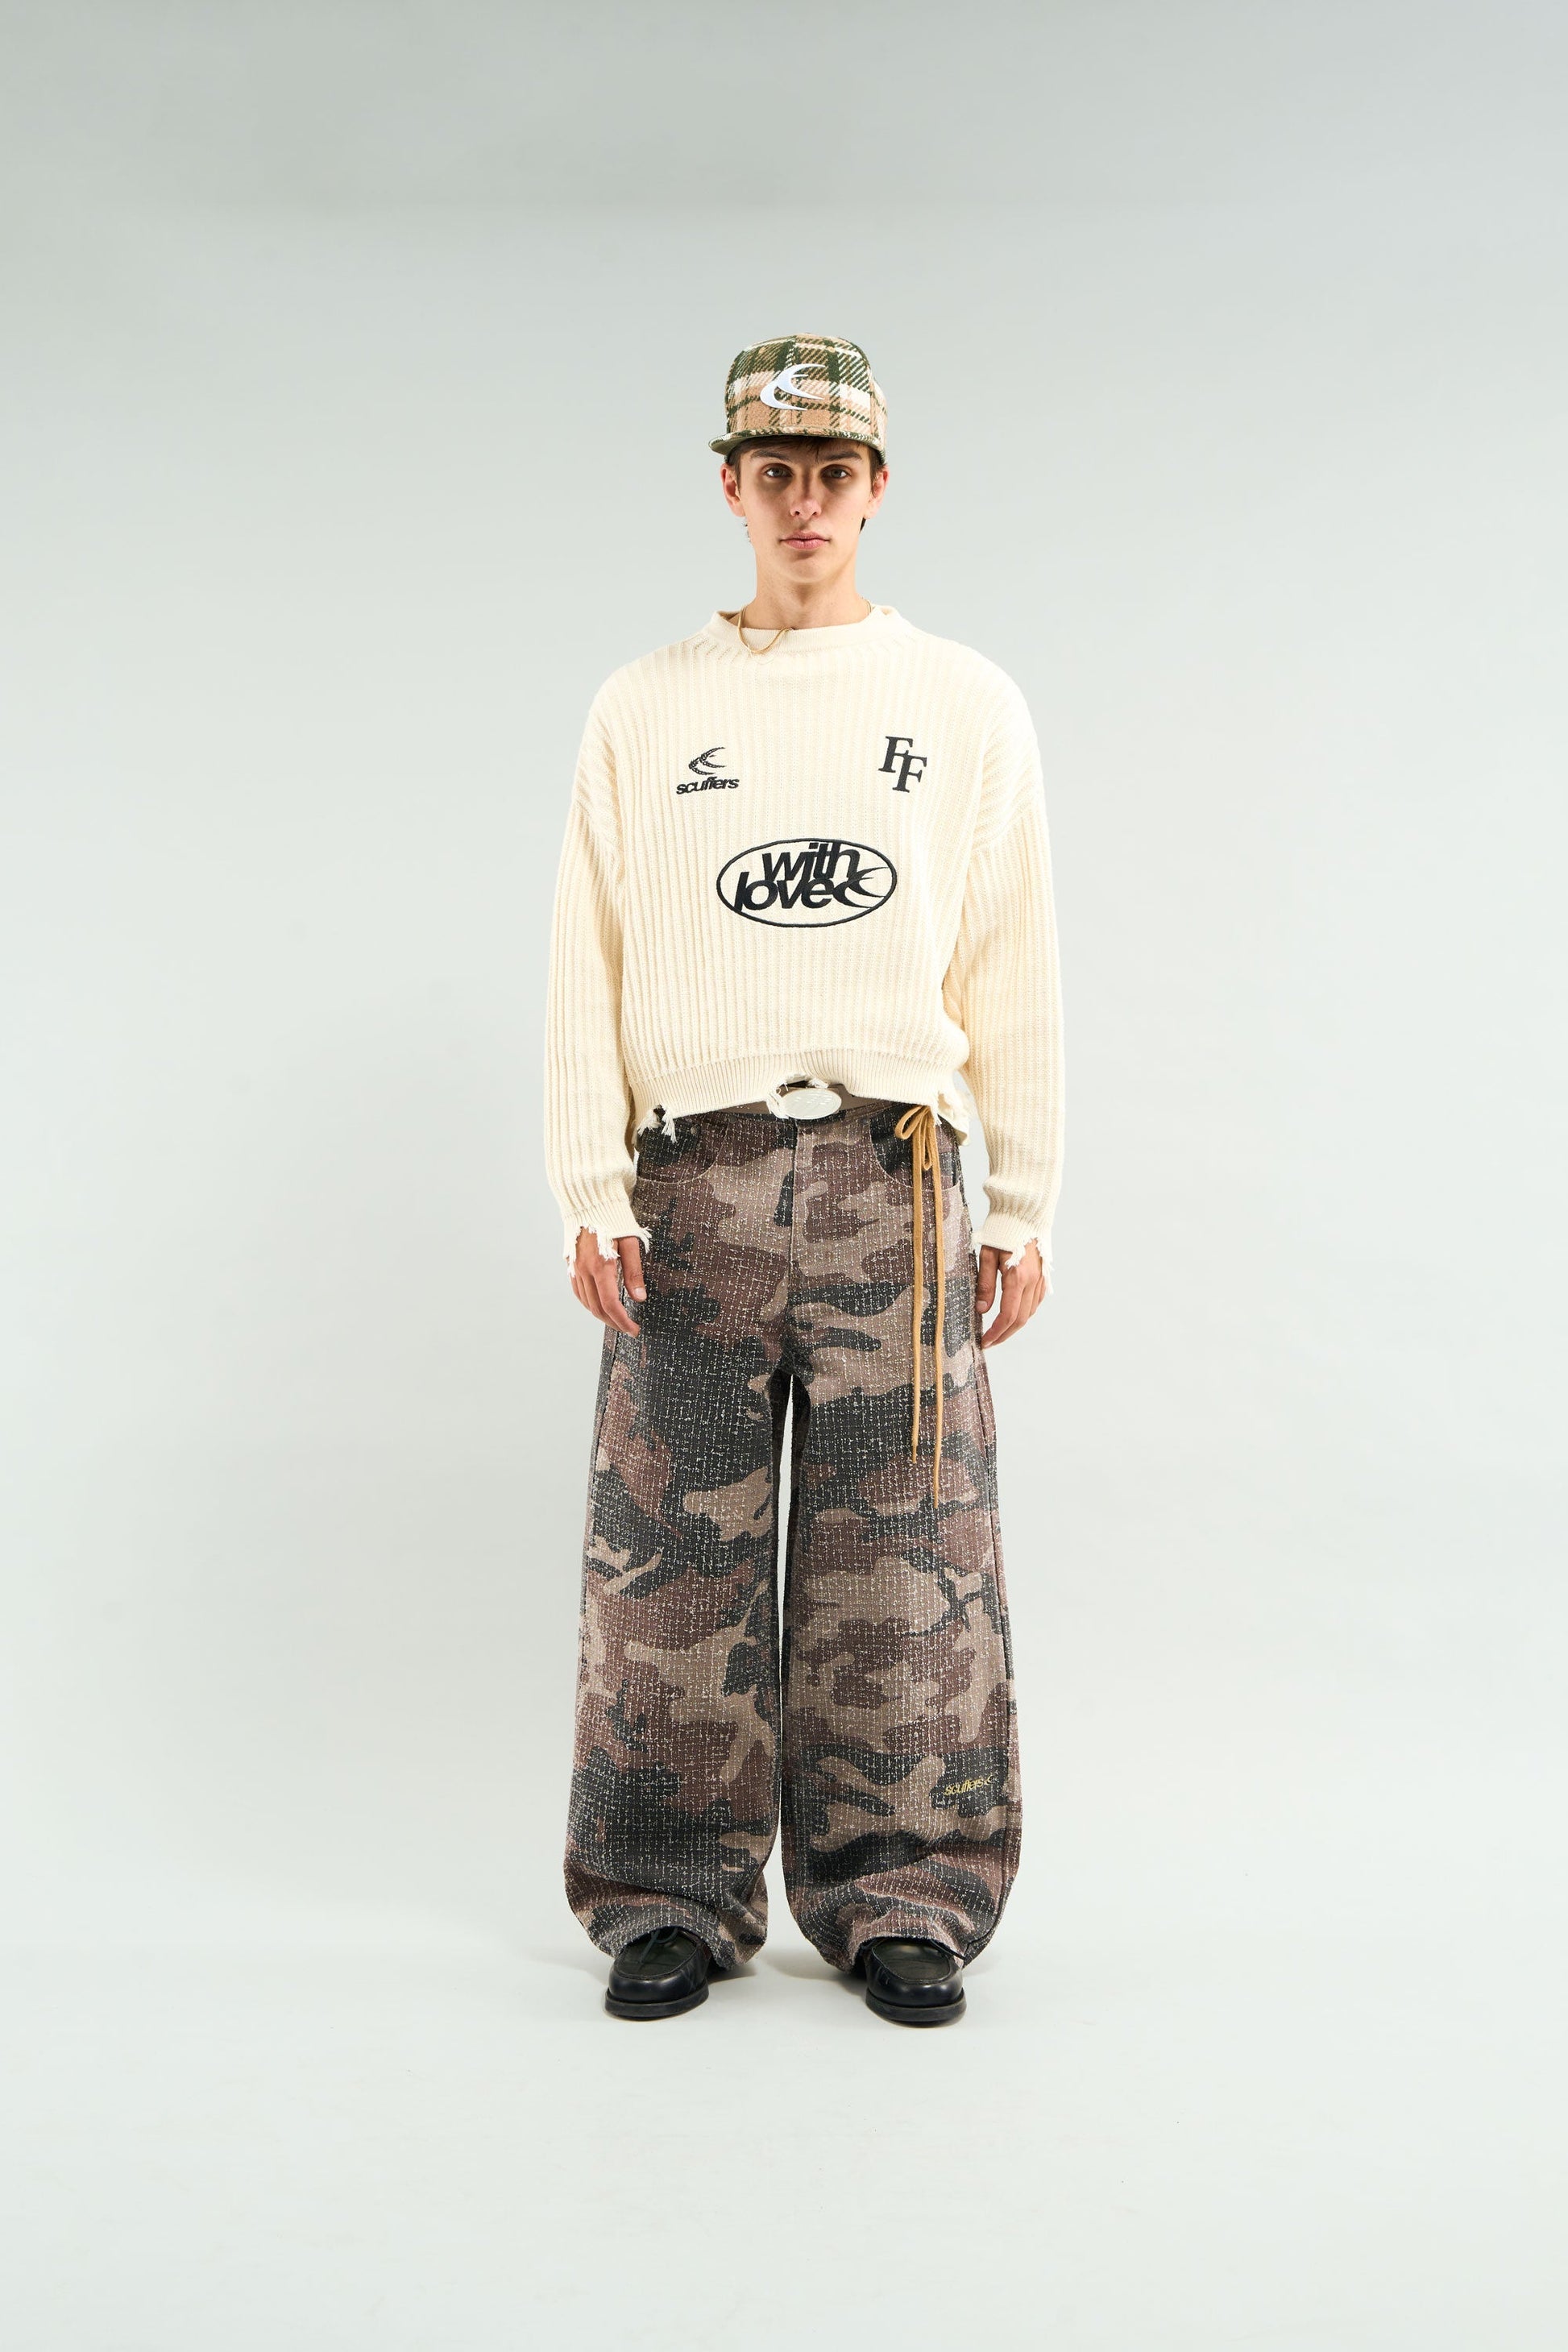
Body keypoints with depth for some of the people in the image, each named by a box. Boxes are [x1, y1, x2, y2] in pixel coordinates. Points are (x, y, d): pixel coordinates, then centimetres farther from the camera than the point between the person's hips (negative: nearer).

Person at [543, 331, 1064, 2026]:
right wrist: (593, 1195, -2)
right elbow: (589, 965, 8)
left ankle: (902, 1896, 15)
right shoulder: (643, 707, 12)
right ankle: (672, 1897, 15)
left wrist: (1022, 1212, 3)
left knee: (904, 1562, 2)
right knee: (676, 1562, 2)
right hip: (696, 1180, 1)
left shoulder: (968, 705, 11)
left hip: (895, 1184, 0)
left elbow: (1015, 975, 9)